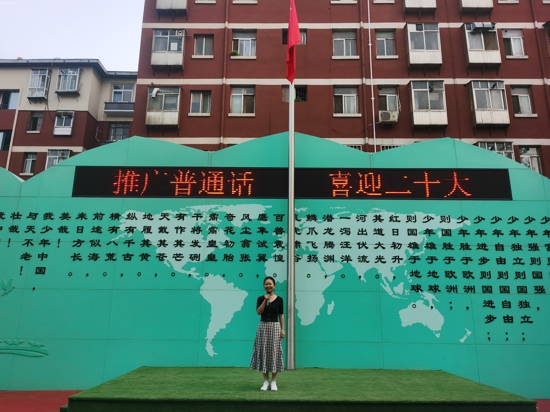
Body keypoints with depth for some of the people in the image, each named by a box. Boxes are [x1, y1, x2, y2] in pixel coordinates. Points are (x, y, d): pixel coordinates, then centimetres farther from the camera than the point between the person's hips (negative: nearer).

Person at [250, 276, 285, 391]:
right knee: (263, 352, 2)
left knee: (274, 352, 1)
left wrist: (283, 329, -3)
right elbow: (258, 312, -11)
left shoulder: (279, 299, 1)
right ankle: (266, 381, 13)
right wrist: (265, 300, -16)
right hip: (263, 327, 1)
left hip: (275, 327, -1)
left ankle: (273, 381, 11)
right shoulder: (261, 298, 2)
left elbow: (281, 315, 3)